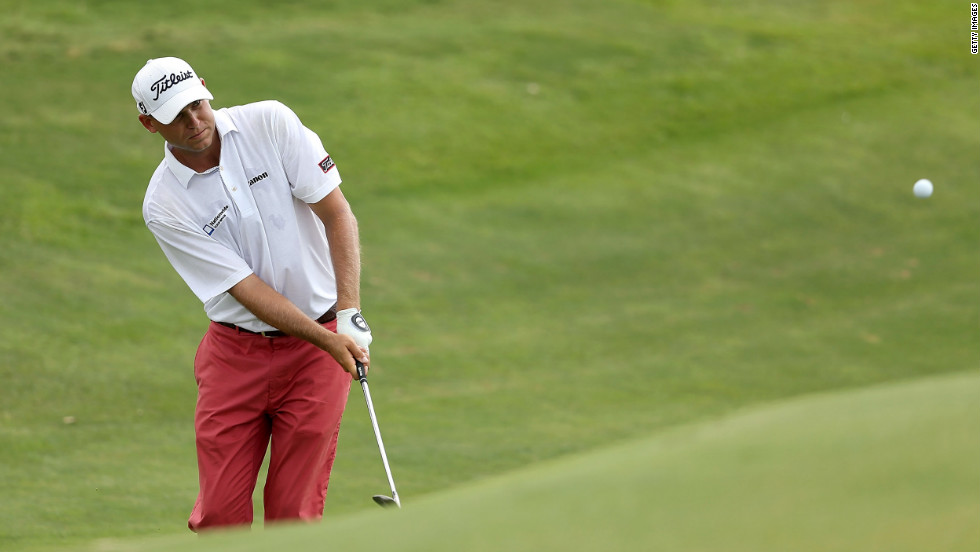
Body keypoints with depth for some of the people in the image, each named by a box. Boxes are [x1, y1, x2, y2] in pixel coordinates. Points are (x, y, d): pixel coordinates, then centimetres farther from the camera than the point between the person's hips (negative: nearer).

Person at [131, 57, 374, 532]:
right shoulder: (163, 206, -10)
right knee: (219, 515, -4)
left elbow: (337, 212, -7)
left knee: (294, 513, -3)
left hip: (315, 348, 0)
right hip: (236, 350, 0)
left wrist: (349, 312, -19)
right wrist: (328, 341, -23)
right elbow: (247, 289, -13)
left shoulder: (270, 124, -7)